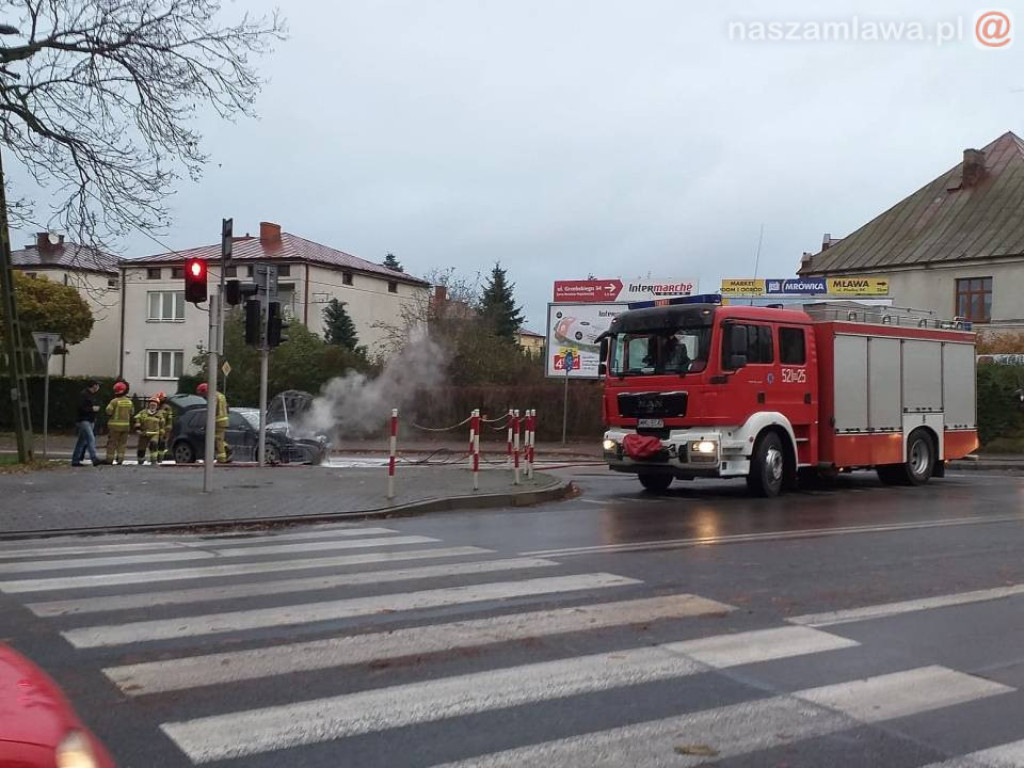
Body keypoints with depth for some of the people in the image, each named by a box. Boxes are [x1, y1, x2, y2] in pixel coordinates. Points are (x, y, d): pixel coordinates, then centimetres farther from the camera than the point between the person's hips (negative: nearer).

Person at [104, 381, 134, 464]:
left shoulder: (114, 401, -14)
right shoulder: (130, 402, 2)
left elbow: (108, 411, -12)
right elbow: (131, 413, 9)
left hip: (115, 424, -4)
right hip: (126, 424, 4)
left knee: (112, 443, 3)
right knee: (122, 443, 11)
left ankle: (109, 460, 3)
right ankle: (120, 459, 8)